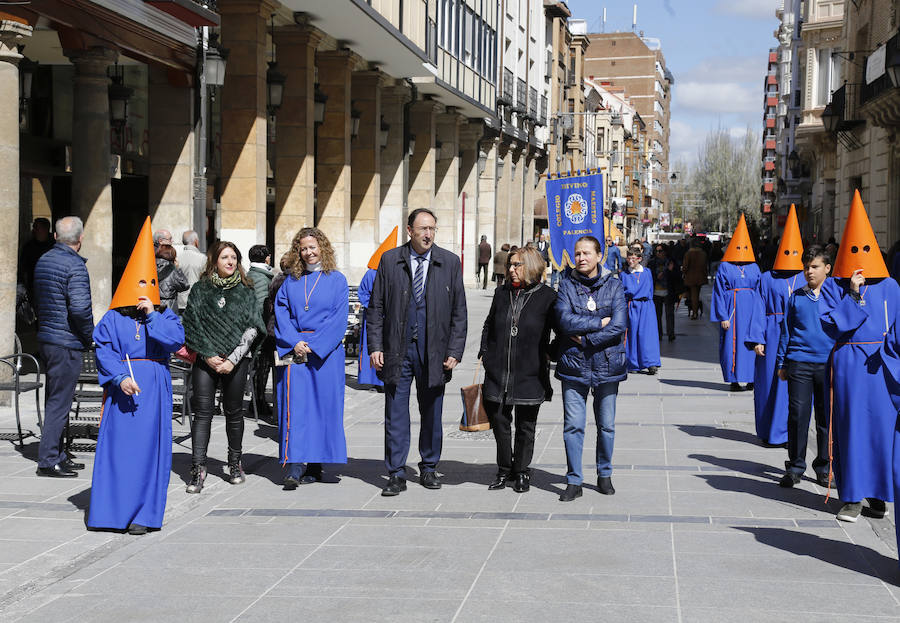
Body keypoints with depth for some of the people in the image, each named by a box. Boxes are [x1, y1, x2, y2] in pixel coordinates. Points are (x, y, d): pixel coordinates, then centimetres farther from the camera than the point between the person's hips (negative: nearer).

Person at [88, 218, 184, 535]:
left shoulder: (164, 315, 7)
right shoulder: (113, 318, 4)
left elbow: (176, 341, -9)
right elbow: (104, 351, -3)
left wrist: (152, 315, -12)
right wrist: (120, 377, -16)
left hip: (155, 388, 1)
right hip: (123, 387, 0)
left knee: (149, 447, -1)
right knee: (117, 446, -1)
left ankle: (143, 514, 3)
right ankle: (112, 511, 8)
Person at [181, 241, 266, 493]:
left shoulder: (245, 291, 6)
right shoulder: (200, 290, 6)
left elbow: (252, 328, 1)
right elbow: (191, 325, 2)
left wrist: (233, 359, -8)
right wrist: (208, 355, -7)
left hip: (236, 361, 0)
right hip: (205, 358, 0)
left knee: (234, 412, 6)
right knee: (202, 412, -7)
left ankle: (235, 463, 20)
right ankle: (198, 469, -8)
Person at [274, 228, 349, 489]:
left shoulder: (337, 281, 4)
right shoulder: (291, 281, 12)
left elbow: (338, 319, -4)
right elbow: (281, 313, 6)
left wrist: (313, 345, -12)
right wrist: (294, 342, -10)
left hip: (325, 351, -1)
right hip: (294, 349, 2)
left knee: (324, 405, -1)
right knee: (295, 405, -8)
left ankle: (315, 465, 7)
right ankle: (294, 466, -13)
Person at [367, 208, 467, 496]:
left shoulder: (450, 262, 3)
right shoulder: (390, 261, 3)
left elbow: (459, 311, 4)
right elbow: (376, 307, 5)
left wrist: (455, 351, -3)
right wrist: (376, 346, -3)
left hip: (434, 350, 1)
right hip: (397, 350, 0)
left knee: (432, 414, 9)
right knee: (395, 415, 1)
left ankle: (429, 469, 24)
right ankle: (396, 474, 8)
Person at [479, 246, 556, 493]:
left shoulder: (547, 296, -3)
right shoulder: (502, 293, 9)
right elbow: (489, 326, 18)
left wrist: (550, 353, -5)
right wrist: (484, 353, 10)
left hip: (530, 374, -3)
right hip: (498, 371, 3)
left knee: (525, 426, 7)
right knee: (499, 422, 7)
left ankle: (522, 472, 20)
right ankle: (505, 470, 21)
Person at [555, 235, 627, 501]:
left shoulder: (614, 286, 2)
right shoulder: (567, 285, 3)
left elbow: (619, 326, -8)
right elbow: (565, 321, -10)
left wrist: (584, 339, -12)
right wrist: (600, 322, -12)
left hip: (607, 364, 0)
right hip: (574, 364, 0)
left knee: (606, 425, 7)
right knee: (573, 425, -2)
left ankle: (604, 475, 25)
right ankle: (574, 481, 6)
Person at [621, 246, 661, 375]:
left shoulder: (647, 273, 9)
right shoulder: (623, 274, 6)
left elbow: (650, 291, 16)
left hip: (646, 307, 1)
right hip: (631, 308, -1)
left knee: (647, 333, -7)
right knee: (632, 334, -3)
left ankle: (651, 364, -9)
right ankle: (633, 365, 2)